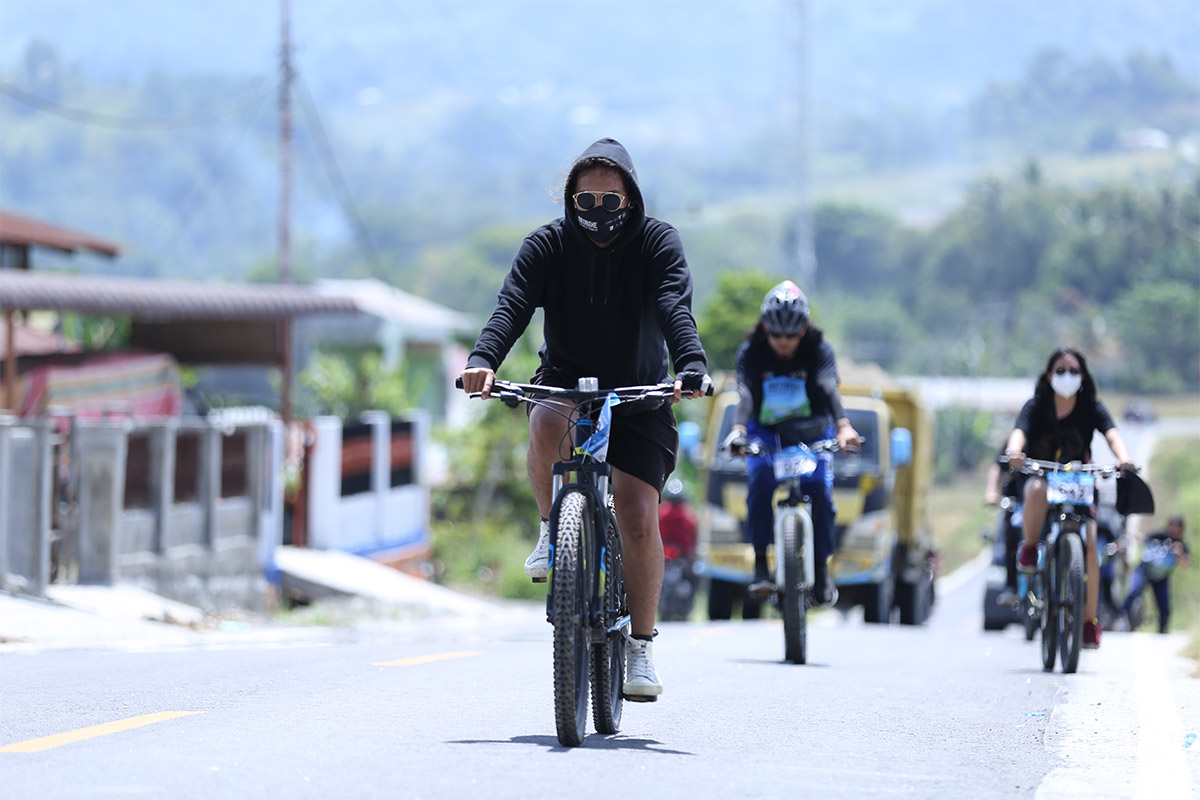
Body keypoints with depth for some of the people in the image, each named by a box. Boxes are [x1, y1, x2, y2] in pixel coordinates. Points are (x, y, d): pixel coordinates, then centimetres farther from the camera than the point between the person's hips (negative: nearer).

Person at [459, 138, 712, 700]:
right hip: (566, 379, 1)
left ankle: (640, 645, 1)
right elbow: (511, 306, -23)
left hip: (638, 391, 0)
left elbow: (675, 311, -27)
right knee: (547, 426, -36)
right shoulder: (547, 245, -9)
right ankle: (553, 528, -8)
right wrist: (483, 360, -43)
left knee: (638, 516, -14)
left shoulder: (658, 243, -11)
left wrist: (692, 368, -47)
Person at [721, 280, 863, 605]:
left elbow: (829, 388, -32)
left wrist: (843, 426, -51)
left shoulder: (818, 350, -14)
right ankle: (760, 562, -23)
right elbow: (745, 393, -29)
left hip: (812, 431, 0)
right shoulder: (751, 352, -13)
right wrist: (738, 430, -50)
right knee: (760, 478, -30)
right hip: (766, 430, 0)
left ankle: (821, 567, -1)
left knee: (820, 489, -21)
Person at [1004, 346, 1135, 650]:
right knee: (1037, 491, -40)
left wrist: (1124, 457, -44)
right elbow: (1020, 431, -26)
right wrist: (1014, 452, -50)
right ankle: (1029, 549, -13)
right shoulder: (1036, 406, -8)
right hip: (1040, 474, -1)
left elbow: (1111, 432, -21)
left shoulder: (1091, 408, -5)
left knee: (1089, 545, -17)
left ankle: (1089, 619, -5)